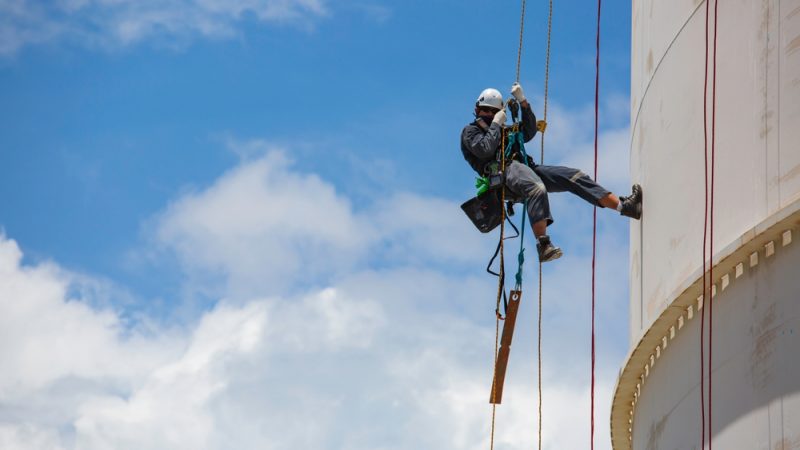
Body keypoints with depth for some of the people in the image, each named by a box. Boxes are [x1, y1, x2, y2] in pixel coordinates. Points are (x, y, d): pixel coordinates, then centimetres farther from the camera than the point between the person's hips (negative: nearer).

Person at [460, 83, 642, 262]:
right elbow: (485, 150, -5)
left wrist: (523, 102, 15)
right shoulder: (470, 131, 16)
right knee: (538, 189, -40)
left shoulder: (503, 131, 36)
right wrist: (495, 124, 5)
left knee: (574, 176, -7)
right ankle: (543, 246, -52)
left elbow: (529, 132, 22)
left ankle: (624, 205, -15)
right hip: (503, 171, -8)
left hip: (525, 167, 8)